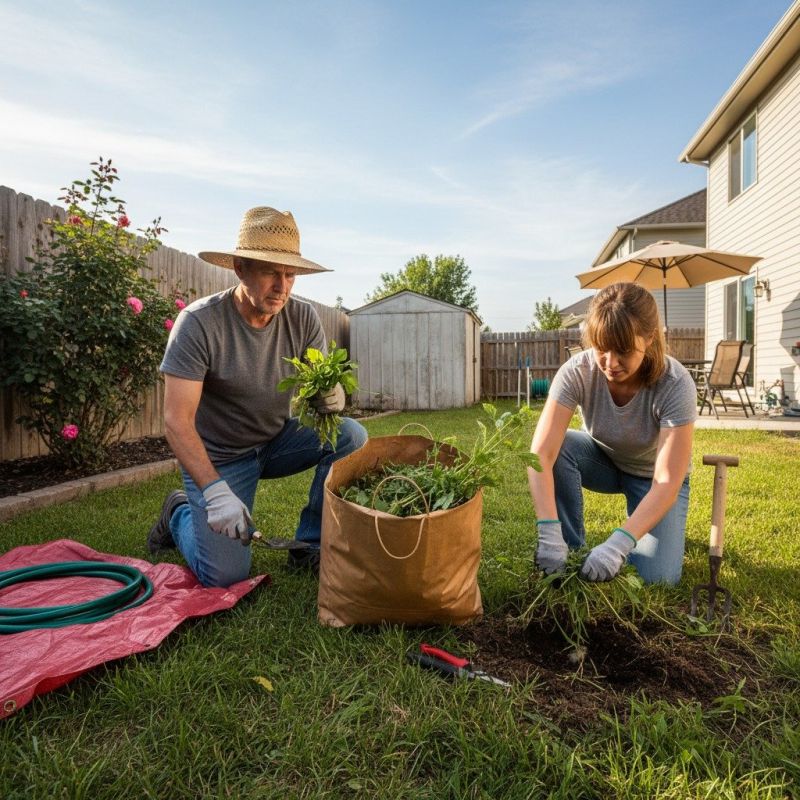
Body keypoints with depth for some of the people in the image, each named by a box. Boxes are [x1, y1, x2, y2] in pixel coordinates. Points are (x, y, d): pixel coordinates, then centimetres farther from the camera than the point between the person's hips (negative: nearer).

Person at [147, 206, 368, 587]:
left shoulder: (303, 318, -11)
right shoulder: (199, 322, -22)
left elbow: (323, 385, -7)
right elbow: (177, 420, -25)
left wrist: (332, 397, -33)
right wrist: (216, 491, -36)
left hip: (278, 440, 4)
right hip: (218, 457, -4)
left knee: (351, 435, -20)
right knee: (226, 575, -11)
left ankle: (309, 547, -4)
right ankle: (179, 513, 22)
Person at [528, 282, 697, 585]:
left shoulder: (675, 385, -32)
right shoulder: (577, 371, -29)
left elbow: (667, 482, -35)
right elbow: (541, 454, -37)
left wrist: (618, 543, -47)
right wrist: (549, 533, -47)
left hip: (651, 475, -1)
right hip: (603, 461, 2)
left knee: (655, 578, -19)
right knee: (558, 446, -32)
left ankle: (629, 531, 15)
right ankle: (571, 553, -13)